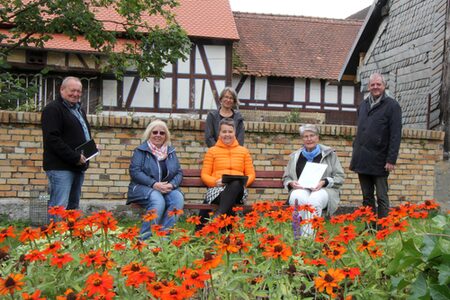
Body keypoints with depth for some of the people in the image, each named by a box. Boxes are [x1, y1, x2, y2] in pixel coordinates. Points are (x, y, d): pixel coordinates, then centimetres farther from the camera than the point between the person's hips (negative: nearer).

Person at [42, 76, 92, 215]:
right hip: (60, 167, -9)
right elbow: (52, 139, -18)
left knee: (73, 206, 13)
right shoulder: (53, 109, -8)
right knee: (59, 208, -11)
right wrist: (75, 157, -19)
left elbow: (85, 134, 30)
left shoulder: (79, 110, 21)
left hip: (78, 166, 9)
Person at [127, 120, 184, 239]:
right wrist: (154, 184, -19)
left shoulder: (171, 151, 17)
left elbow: (179, 172, 12)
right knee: (158, 200, -35)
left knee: (178, 199, -28)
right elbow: (134, 171, -8)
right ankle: (145, 237, -26)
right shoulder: (141, 150, 4)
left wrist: (172, 184, -10)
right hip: (144, 188, -4)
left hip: (167, 188, 4)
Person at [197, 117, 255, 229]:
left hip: (237, 190, 1)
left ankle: (217, 216, -48)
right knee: (226, 202, -40)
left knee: (236, 183, -40)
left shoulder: (244, 151, 21)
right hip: (216, 189, -1)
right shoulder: (212, 151, 17)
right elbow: (204, 175, 11)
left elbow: (251, 174, 17)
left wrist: (243, 182, -7)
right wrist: (216, 182, -11)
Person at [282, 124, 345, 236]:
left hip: (322, 190, -1)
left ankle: (308, 235, -37)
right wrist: (291, 183, -2)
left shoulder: (329, 154, 13)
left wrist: (324, 182, -10)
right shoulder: (295, 156, 19)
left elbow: (340, 177, 9)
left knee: (315, 199, -38)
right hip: (301, 190, 2)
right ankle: (297, 234, -38)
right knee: (298, 197, -36)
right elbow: (286, 178, 23)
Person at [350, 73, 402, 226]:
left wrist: (391, 160, -15)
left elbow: (396, 135, -9)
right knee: (367, 197, 11)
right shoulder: (363, 105, 14)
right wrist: (355, 153, 14)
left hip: (379, 161, -6)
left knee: (381, 198, 2)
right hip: (362, 160, 6)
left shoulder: (392, 106, -4)